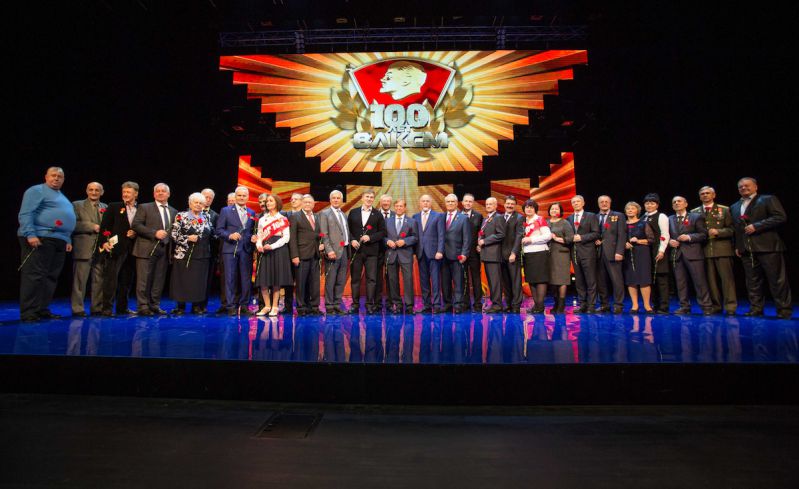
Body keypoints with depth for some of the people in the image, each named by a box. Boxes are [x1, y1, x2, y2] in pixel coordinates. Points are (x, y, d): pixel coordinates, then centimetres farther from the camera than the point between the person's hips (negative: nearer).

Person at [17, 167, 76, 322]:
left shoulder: (62, 197, 26)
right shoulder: (37, 190, 0)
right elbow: (25, 214, -11)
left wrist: (68, 240, 18)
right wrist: (30, 234, -21)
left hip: (59, 241, 8)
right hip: (39, 239, -8)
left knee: (51, 277, 7)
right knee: (34, 275, -9)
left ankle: (42, 309, 13)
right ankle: (28, 312, -6)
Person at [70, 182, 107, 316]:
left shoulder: (106, 207, 17)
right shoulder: (77, 205, 5)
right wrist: (92, 226, -13)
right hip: (84, 249, -4)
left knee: (99, 280, 6)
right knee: (80, 280, -2)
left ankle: (97, 308, 13)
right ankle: (78, 309, 5)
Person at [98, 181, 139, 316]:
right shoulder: (114, 207, 4)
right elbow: (104, 226, -2)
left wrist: (135, 234, -5)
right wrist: (104, 242, -14)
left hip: (132, 249, 3)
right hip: (115, 248, -3)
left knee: (127, 279, 8)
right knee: (111, 277, -5)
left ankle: (122, 307, 17)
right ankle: (107, 308, -1)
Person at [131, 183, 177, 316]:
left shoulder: (174, 211, 16)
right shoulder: (144, 207, 4)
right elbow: (136, 225, -6)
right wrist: (155, 233, -15)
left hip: (164, 250, 4)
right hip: (147, 249, -4)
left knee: (159, 280, 8)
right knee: (144, 280, -3)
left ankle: (155, 305, 16)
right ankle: (143, 306, 4)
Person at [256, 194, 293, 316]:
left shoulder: (283, 219, 6)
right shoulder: (262, 219, 16)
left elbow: (286, 237, -3)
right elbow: (259, 236, 13)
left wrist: (272, 246, -14)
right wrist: (259, 245, -9)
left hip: (278, 250, -3)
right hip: (265, 251, 3)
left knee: (277, 280, -1)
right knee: (263, 280, -3)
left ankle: (274, 307, 8)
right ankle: (267, 306, 10)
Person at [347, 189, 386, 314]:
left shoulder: (377, 214, 5)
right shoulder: (353, 212, 9)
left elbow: (382, 232, 2)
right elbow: (348, 229, 9)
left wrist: (370, 237, -11)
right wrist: (352, 240, -8)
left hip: (371, 251, -1)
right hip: (356, 250, 1)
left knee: (371, 279, 0)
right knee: (355, 278, 6)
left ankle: (370, 304, 8)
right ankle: (355, 304, 15)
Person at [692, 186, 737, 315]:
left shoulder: (724, 210, 8)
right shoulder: (694, 212, 12)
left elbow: (731, 229, 3)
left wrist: (718, 232, -12)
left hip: (722, 249, -1)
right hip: (705, 250, 2)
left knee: (727, 278, -4)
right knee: (711, 280, 3)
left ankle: (730, 306, 1)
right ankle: (715, 306, 9)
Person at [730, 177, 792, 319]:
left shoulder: (768, 199, 3)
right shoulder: (734, 207, 19)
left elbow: (781, 217, -9)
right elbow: (735, 228, 21)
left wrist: (756, 226, -15)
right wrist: (737, 246, 11)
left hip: (768, 247, -5)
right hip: (747, 250, 5)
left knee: (777, 280, -1)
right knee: (753, 282, 7)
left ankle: (784, 311, 5)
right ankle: (756, 309, 11)